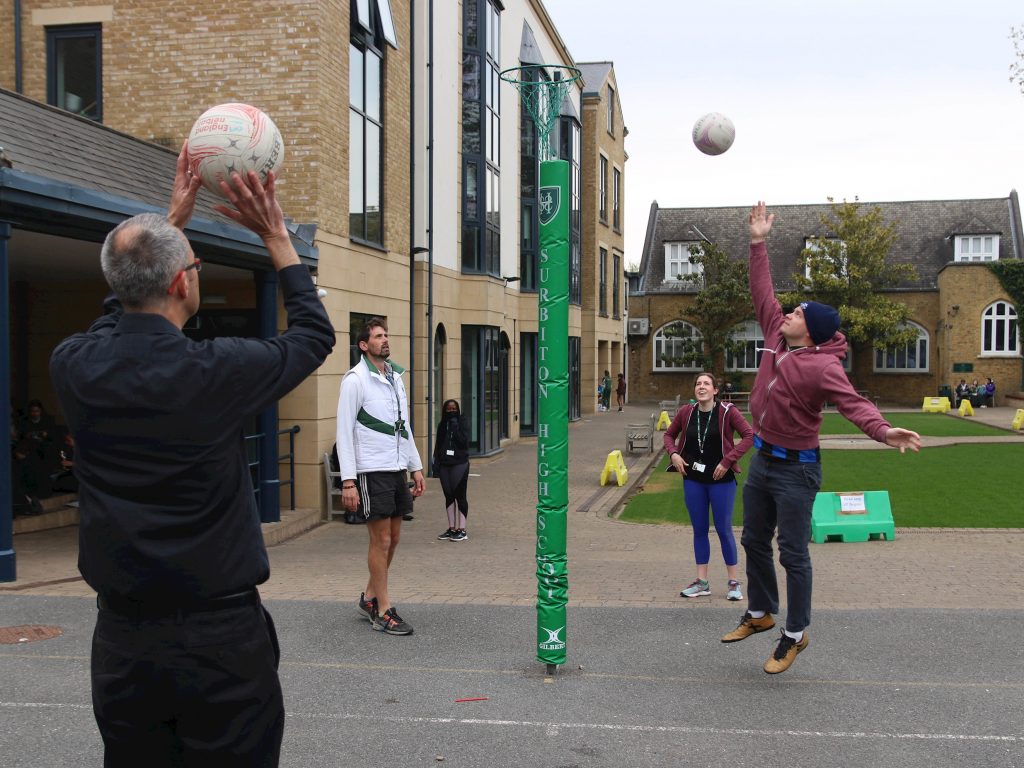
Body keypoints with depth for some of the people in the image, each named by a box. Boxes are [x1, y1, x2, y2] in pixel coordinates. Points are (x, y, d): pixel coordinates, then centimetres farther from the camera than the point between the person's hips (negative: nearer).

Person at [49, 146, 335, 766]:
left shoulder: (75, 367, -5)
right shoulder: (217, 372, -17)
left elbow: (125, 310, 20)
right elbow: (315, 334, 3)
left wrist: (169, 222, 24)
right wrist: (277, 238, 10)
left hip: (122, 638, 5)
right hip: (220, 638, -4)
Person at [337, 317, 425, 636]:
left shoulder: (395, 377, 14)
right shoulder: (355, 380, -9)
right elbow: (344, 431, -12)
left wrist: (416, 467, 16)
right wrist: (348, 481, -17)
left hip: (397, 469, 8)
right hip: (371, 470, -8)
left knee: (393, 538, 12)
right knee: (381, 540, -3)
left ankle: (370, 598, 27)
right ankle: (384, 612, 7)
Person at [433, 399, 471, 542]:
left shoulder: (462, 424, -1)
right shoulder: (442, 426, 11)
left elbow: (464, 442, -13)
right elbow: (438, 446, 13)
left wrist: (456, 429, -18)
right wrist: (436, 462, 5)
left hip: (459, 464, -5)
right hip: (444, 464, 5)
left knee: (459, 496, -3)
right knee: (449, 496, 8)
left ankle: (462, 530, 1)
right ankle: (451, 528, 15)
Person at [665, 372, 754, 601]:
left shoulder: (727, 412, -10)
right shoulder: (686, 412, 1)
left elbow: (749, 435, -14)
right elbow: (669, 434, 15)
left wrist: (728, 461, -18)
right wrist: (673, 453, -4)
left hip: (721, 479, -4)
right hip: (693, 479, 4)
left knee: (723, 529, 2)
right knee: (699, 530, 10)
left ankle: (733, 582, 14)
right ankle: (702, 582, 18)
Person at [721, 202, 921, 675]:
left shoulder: (822, 366, -22)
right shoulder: (777, 337, -1)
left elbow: (853, 403, -34)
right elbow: (763, 295, 8)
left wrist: (882, 430, -52)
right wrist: (758, 244, 8)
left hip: (795, 468, -8)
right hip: (762, 459, 8)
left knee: (793, 553, 0)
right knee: (754, 541, 19)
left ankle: (795, 634, 15)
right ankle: (759, 613, 37)